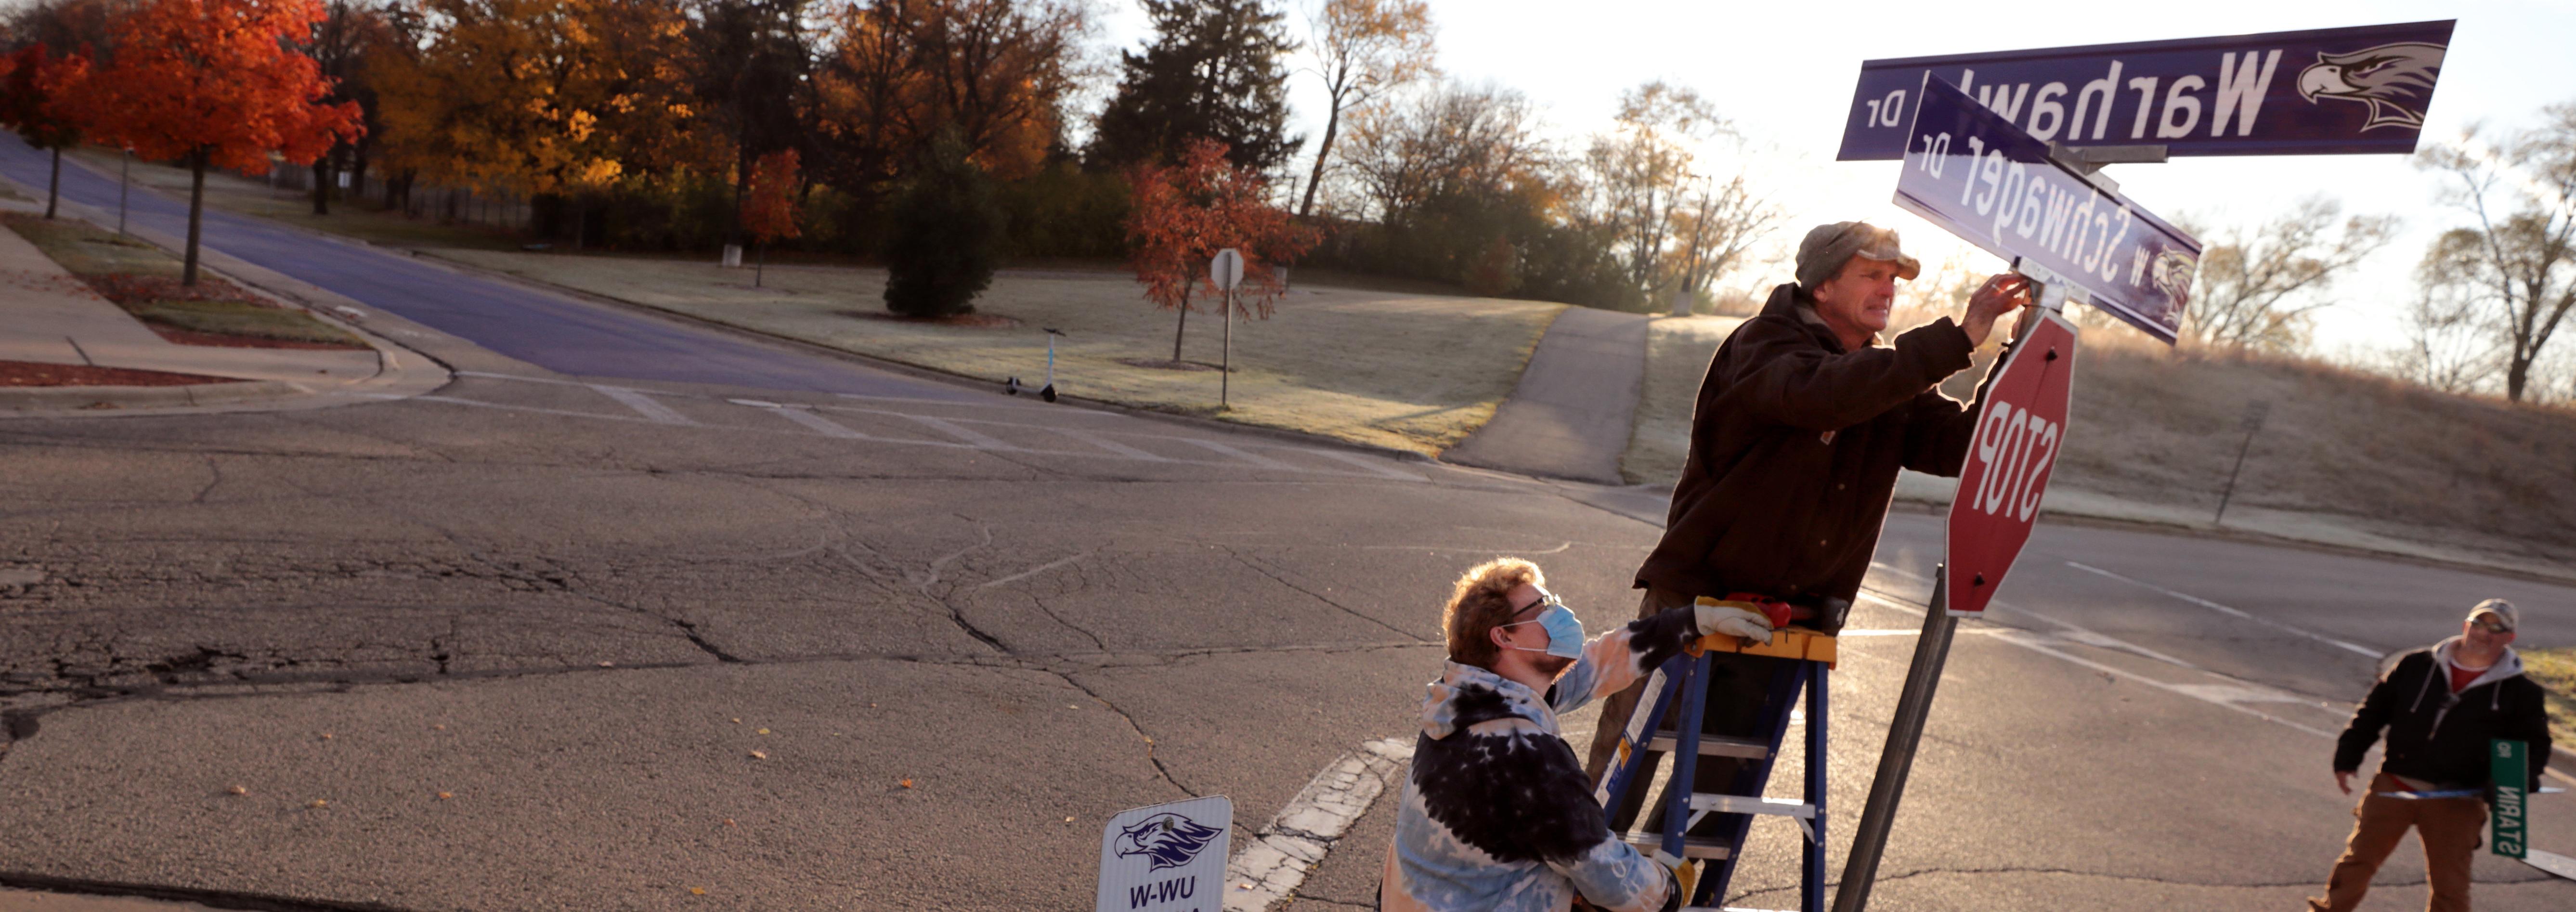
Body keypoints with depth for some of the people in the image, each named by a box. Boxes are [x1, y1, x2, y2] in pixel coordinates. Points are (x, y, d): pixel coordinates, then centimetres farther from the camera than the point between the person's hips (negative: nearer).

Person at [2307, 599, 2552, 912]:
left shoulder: (2520, 693, 1)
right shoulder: (2416, 666, 3)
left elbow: (2536, 744, 2)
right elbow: (2373, 711, 9)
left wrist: (2513, 780, -18)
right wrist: (2348, 758, 5)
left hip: (2457, 801, -1)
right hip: (2393, 787, 1)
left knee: (2449, 886, 2)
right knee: (2359, 858, 9)